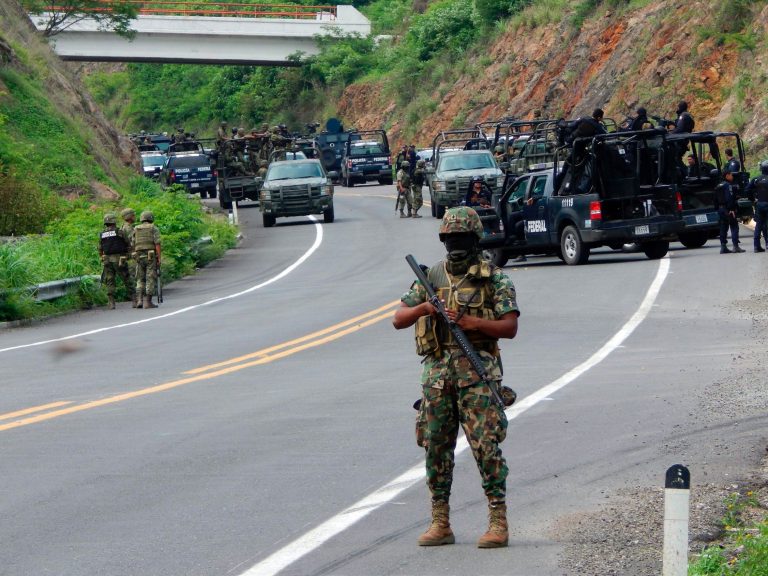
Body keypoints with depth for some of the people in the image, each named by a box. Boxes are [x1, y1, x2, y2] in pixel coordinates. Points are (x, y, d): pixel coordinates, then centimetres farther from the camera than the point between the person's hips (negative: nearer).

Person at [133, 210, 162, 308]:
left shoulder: (136, 230, 12)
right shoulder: (154, 228, 0)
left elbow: (133, 245, 10)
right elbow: (157, 243, -10)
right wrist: (159, 258, -9)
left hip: (139, 256, 4)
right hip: (151, 256, -4)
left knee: (140, 279, 12)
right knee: (150, 279, -1)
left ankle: (141, 299, -2)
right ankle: (148, 301, -6)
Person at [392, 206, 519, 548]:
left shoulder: (495, 279, 2)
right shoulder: (431, 277, 13)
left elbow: (510, 327, -5)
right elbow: (399, 320, 10)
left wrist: (471, 322, -18)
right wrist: (424, 308, -10)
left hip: (477, 370, -4)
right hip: (436, 371, 4)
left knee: (486, 445, -9)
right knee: (436, 446, 6)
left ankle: (498, 523, -6)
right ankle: (440, 524, 13)